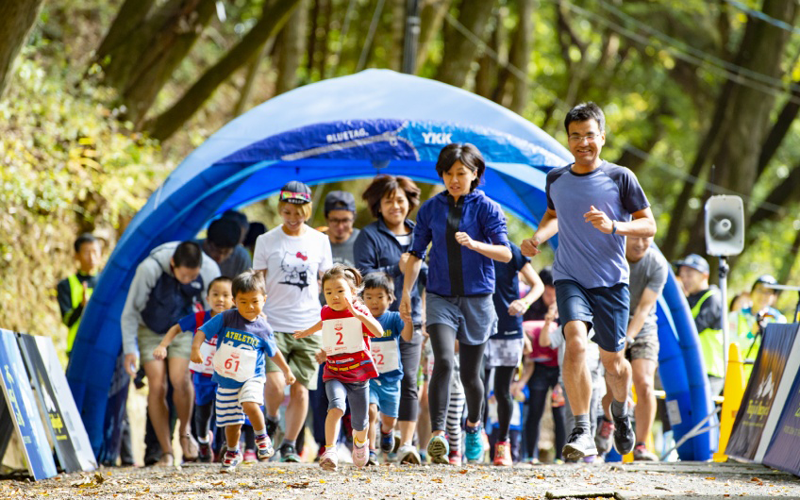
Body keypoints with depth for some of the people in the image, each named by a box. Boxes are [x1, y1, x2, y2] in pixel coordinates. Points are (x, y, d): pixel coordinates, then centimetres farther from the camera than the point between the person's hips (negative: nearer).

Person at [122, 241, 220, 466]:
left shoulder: (209, 270, -24)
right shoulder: (150, 268, -30)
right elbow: (130, 311, -16)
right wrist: (130, 349, -18)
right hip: (151, 330, -1)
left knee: (180, 380, -21)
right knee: (157, 387, -10)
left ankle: (185, 432, 6)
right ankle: (166, 452, 1)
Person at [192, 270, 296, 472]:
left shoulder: (263, 328, -5)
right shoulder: (225, 319, -10)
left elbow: (273, 352, 11)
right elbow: (203, 331, -11)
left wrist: (286, 370, 18)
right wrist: (196, 348, -29)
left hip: (251, 378, -1)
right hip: (226, 379, 1)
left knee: (250, 405, -29)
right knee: (231, 421, 8)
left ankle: (262, 437, -3)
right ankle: (233, 452, 34)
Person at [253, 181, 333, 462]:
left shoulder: (319, 241, 8)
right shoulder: (267, 241, 4)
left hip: (309, 327, 2)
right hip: (274, 325, -2)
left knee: (300, 389, 0)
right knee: (275, 384, -16)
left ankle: (289, 444, 13)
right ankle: (270, 420, 15)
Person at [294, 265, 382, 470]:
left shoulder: (360, 312, -9)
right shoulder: (326, 313, 4)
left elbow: (379, 332, -27)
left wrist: (357, 313, -36)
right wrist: (306, 332, 40)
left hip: (359, 374, -1)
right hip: (334, 374, 1)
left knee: (360, 422, 11)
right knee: (336, 406, -29)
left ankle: (360, 440, 46)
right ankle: (329, 450, -32)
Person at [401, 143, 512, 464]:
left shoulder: (487, 208, -2)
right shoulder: (431, 209, 6)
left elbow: (505, 253, -11)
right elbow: (417, 253, 13)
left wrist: (474, 244, -27)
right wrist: (407, 291, 5)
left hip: (477, 298, -1)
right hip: (440, 297, 1)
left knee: (470, 373, 9)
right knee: (443, 361, -21)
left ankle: (474, 426, 36)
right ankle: (437, 434, -26)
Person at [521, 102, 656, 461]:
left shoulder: (620, 178, -3)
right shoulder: (556, 180, 7)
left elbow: (649, 225, -1)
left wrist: (613, 226, -18)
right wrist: (538, 237, 6)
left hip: (611, 282, -1)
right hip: (570, 279, 1)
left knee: (612, 360, 7)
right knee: (575, 340, -24)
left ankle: (620, 410, 42)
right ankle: (582, 432, -22)